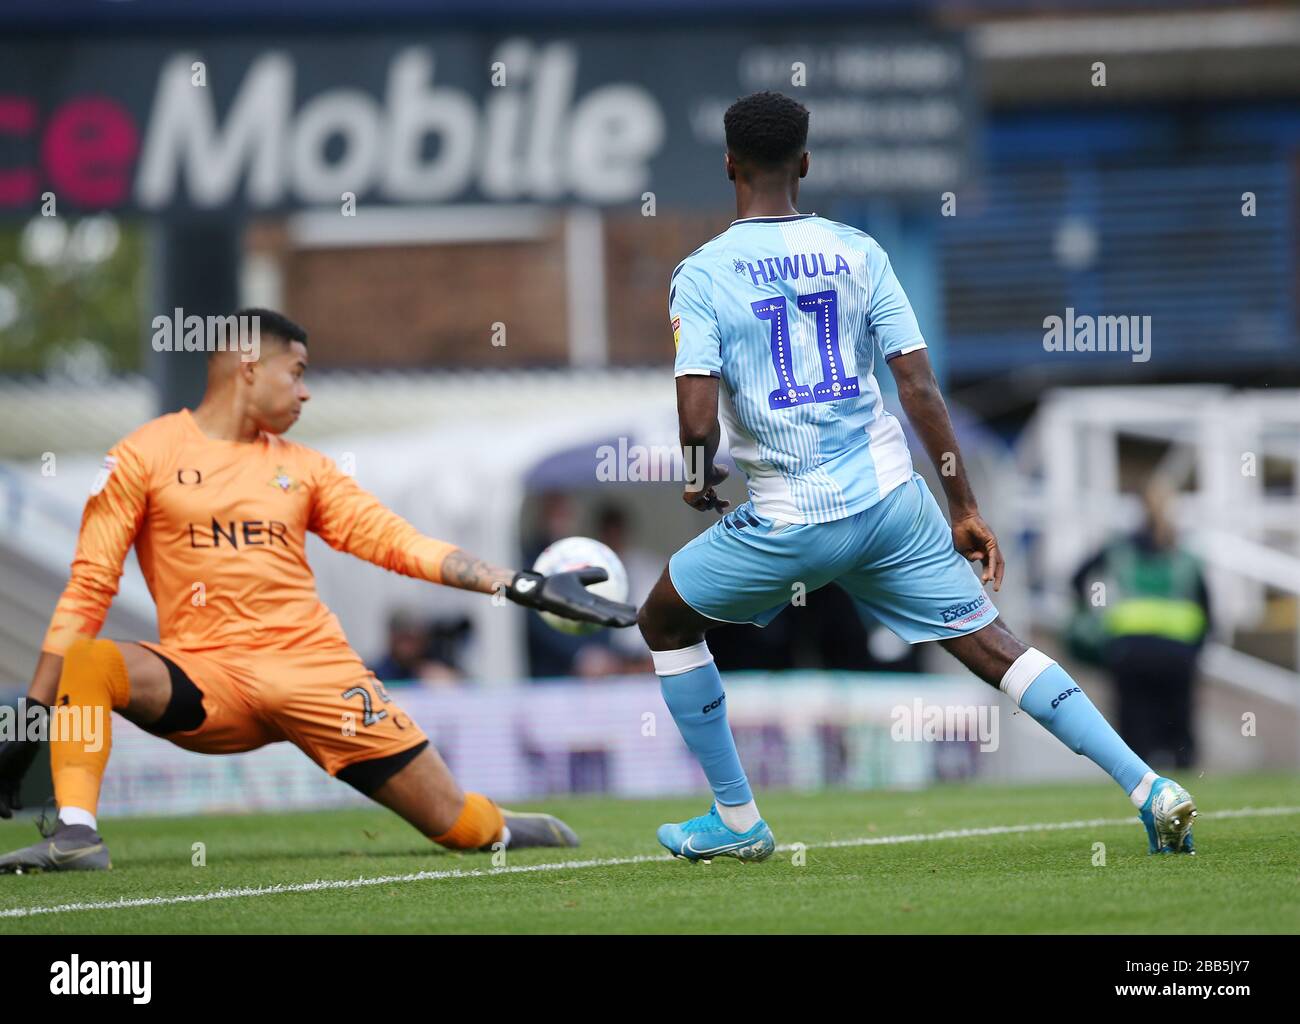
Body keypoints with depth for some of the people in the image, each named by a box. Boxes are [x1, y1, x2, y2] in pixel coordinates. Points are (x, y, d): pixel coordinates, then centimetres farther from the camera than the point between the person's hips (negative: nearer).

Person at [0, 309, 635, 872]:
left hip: (315, 667, 3)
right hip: (205, 676, -3)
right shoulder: (145, 456, 2)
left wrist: (520, 587, 1)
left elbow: (399, 543, 12)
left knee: (460, 826, -2)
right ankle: (76, 836, -34)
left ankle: (501, 829, 31)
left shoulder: (301, 468, 13)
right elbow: (89, 588, 0)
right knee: (87, 663, -33)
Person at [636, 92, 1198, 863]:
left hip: (790, 522, -3)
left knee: (666, 622, 21)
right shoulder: (857, 252, 4)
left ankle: (738, 822, 24)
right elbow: (920, 387, 1)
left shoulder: (701, 275, -5)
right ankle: (1150, 788, -6)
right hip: (890, 499, 3)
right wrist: (966, 509, 6)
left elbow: (699, 416, -15)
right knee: (994, 647, 7)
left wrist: (702, 481, 8)